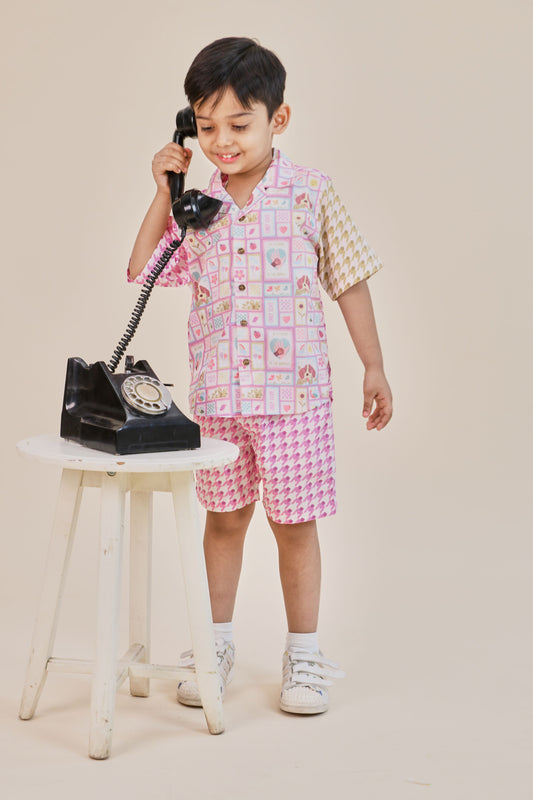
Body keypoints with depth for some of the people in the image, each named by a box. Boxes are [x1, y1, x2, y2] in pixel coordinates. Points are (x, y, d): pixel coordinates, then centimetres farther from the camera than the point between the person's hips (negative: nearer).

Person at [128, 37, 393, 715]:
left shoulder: (310, 193, -5)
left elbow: (349, 282, 1)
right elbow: (141, 273, 5)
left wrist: (374, 367, 1)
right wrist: (163, 194, -2)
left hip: (293, 392, -3)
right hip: (216, 395, 3)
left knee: (294, 523, 6)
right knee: (224, 518, 15)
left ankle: (303, 654, 21)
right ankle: (216, 643, 30)